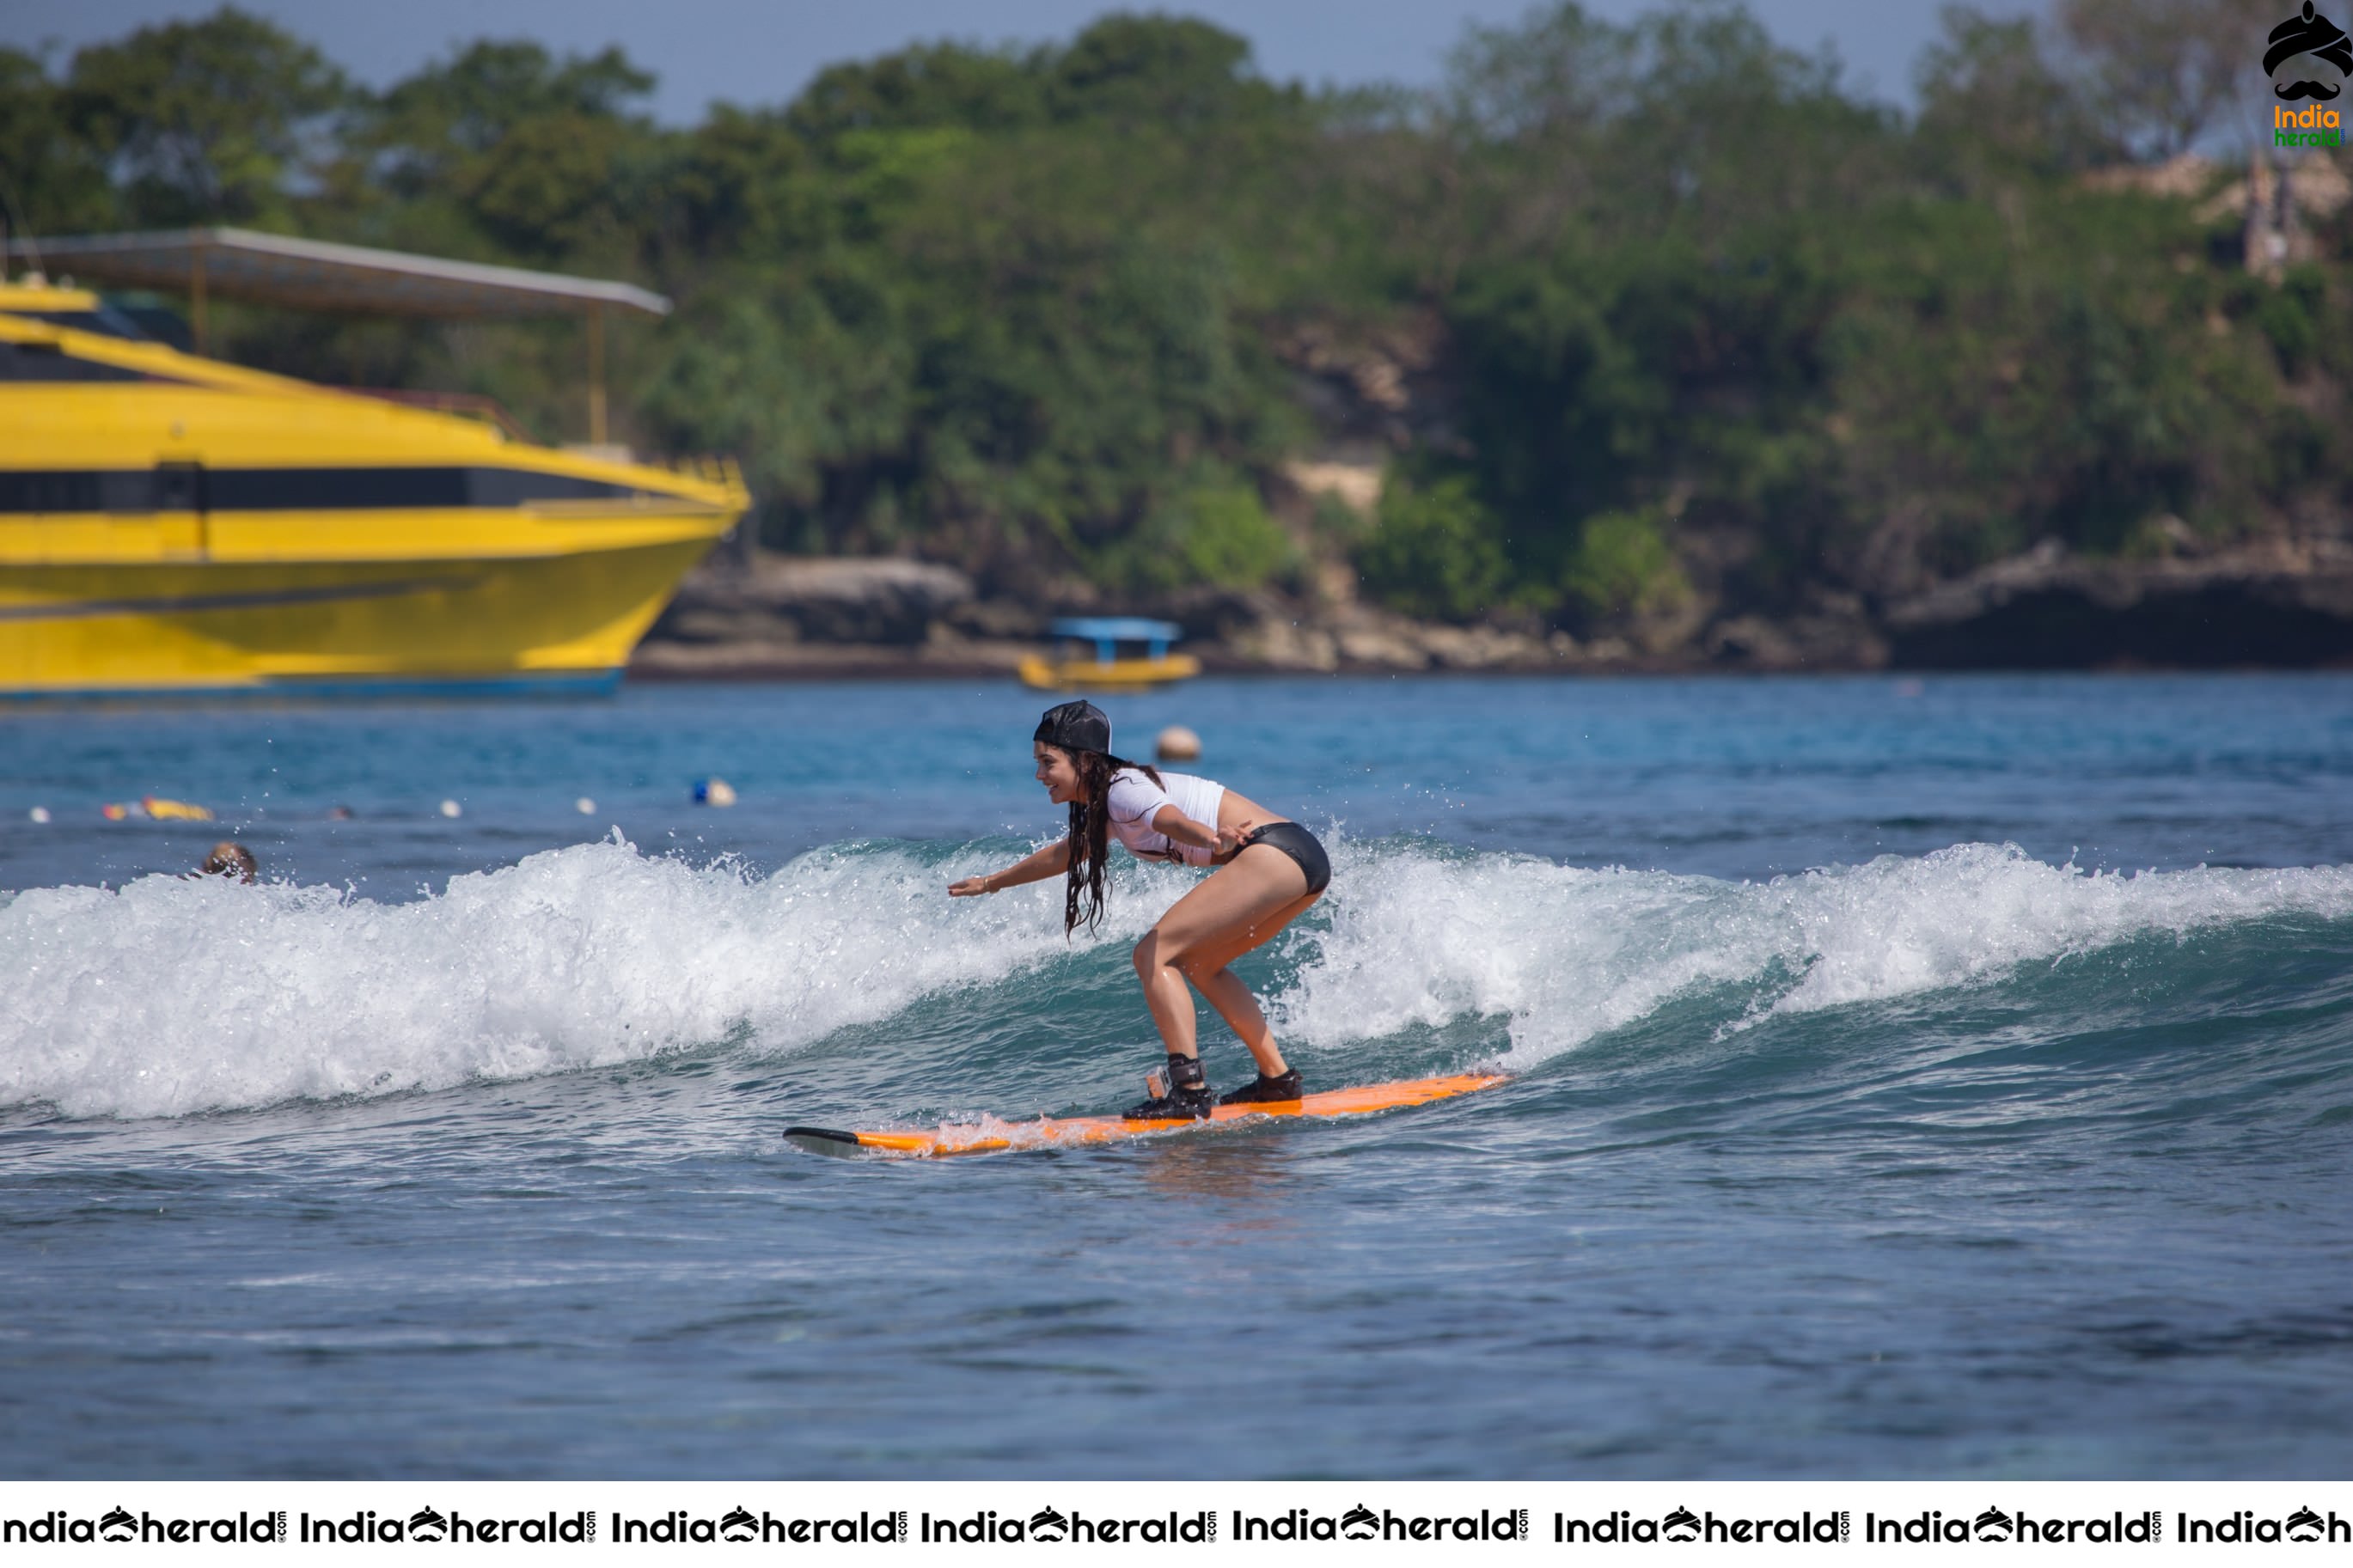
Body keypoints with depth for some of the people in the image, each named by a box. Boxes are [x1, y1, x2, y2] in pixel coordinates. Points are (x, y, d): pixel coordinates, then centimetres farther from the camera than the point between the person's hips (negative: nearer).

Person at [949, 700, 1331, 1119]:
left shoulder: (1123, 789, -10)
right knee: (1197, 963, 24)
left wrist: (1213, 839, -55)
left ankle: (1190, 1091, -20)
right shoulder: (1107, 806, 19)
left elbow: (1173, 820, -33)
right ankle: (1277, 1078, 21)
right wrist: (993, 882, 52)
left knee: (1154, 955, -11)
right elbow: (1064, 853, 39)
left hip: (1273, 854, -10)